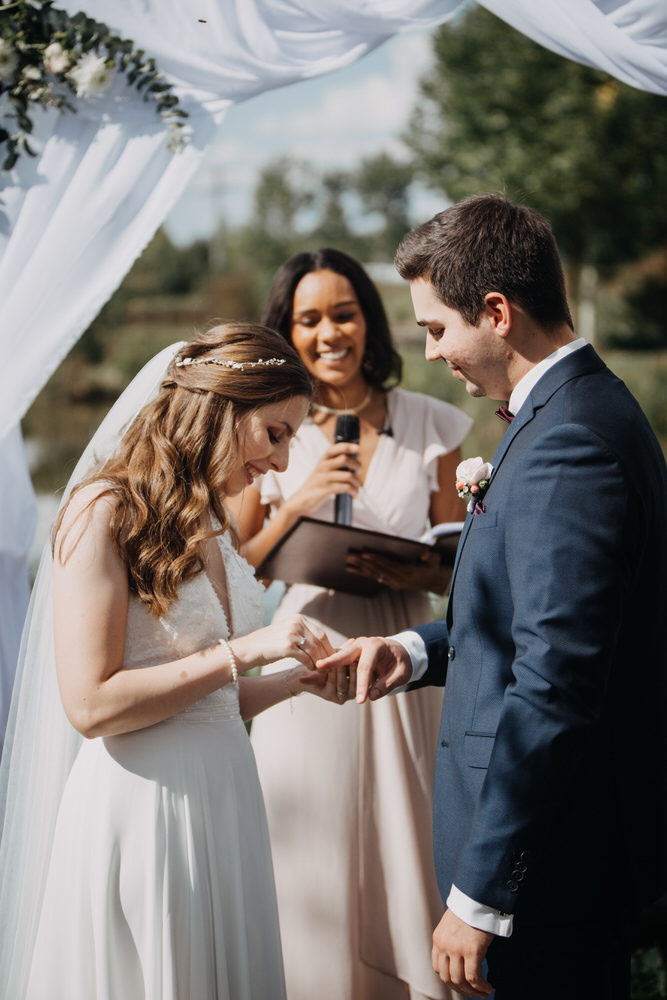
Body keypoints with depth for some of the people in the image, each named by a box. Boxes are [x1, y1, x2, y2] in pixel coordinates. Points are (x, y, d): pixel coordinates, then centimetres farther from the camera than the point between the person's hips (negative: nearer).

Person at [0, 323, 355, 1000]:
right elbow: (91, 705, -19)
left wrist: (299, 679, 4)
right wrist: (242, 653, -17)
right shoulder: (105, 513, -12)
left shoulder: (207, 522, 14)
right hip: (142, 808, -8)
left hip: (224, 795, 8)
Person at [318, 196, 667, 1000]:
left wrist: (479, 896, -23)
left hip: (549, 864, -10)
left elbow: (553, 690, -27)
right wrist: (417, 652, 6)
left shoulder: (568, 444, -23)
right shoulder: (586, 409, 11)